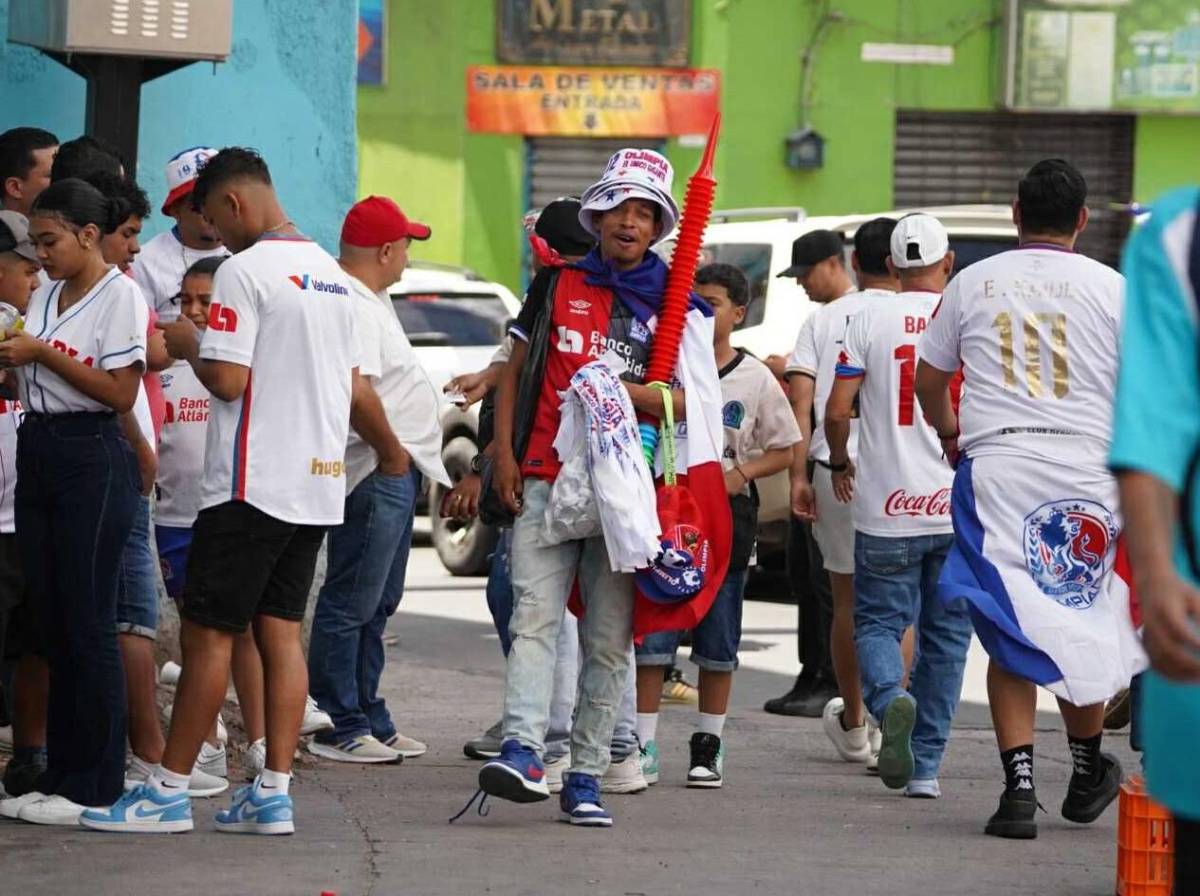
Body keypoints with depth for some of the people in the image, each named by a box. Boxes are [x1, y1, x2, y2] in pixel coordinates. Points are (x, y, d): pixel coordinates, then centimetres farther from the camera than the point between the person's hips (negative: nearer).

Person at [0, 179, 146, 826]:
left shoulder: (119, 296, -8)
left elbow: (121, 393, -14)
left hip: (92, 459, -8)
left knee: (88, 624, -5)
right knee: (53, 621, 8)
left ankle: (96, 788, -2)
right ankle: (59, 777, 13)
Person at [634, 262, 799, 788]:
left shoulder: (756, 379, 2)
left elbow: (784, 449, 8)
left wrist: (740, 475, -9)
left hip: (726, 511, 0)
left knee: (718, 642, 6)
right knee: (652, 631, -4)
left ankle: (709, 744, 16)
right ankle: (643, 744, 0)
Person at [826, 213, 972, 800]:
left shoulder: (871, 321, -2)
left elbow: (837, 409, -6)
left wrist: (839, 464, 13)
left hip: (887, 509, -1)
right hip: (961, 509, 1)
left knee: (878, 621, 9)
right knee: (946, 634, 10)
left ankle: (891, 697, -23)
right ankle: (926, 767, 9)